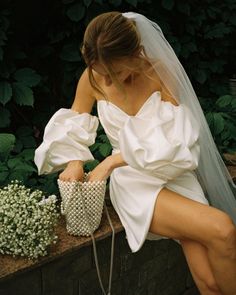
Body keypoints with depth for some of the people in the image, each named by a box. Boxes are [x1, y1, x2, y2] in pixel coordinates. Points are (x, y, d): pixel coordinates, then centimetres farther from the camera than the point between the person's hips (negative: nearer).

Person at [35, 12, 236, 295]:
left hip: (174, 174, 1)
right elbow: (71, 126, 10)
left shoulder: (160, 72, -8)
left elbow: (172, 142, -13)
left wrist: (112, 161, -17)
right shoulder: (92, 80, -3)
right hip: (133, 181, 0)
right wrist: (74, 161, -11)